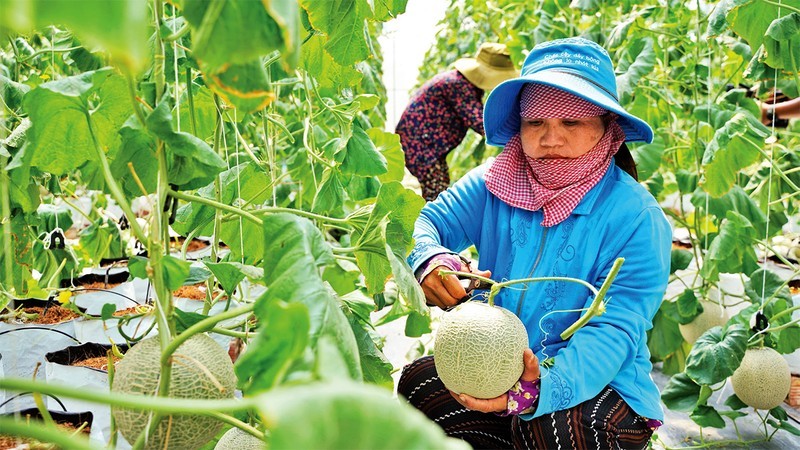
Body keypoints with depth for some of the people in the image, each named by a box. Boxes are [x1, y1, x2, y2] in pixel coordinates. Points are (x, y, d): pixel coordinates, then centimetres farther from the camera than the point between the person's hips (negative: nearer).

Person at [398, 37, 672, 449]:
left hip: (599, 384, -4)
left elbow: (613, 330, -24)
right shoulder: (495, 184, -3)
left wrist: (543, 386, -44)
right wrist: (429, 261, -31)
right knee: (417, 383, -20)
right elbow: (426, 222, -3)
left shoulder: (637, 218, -17)